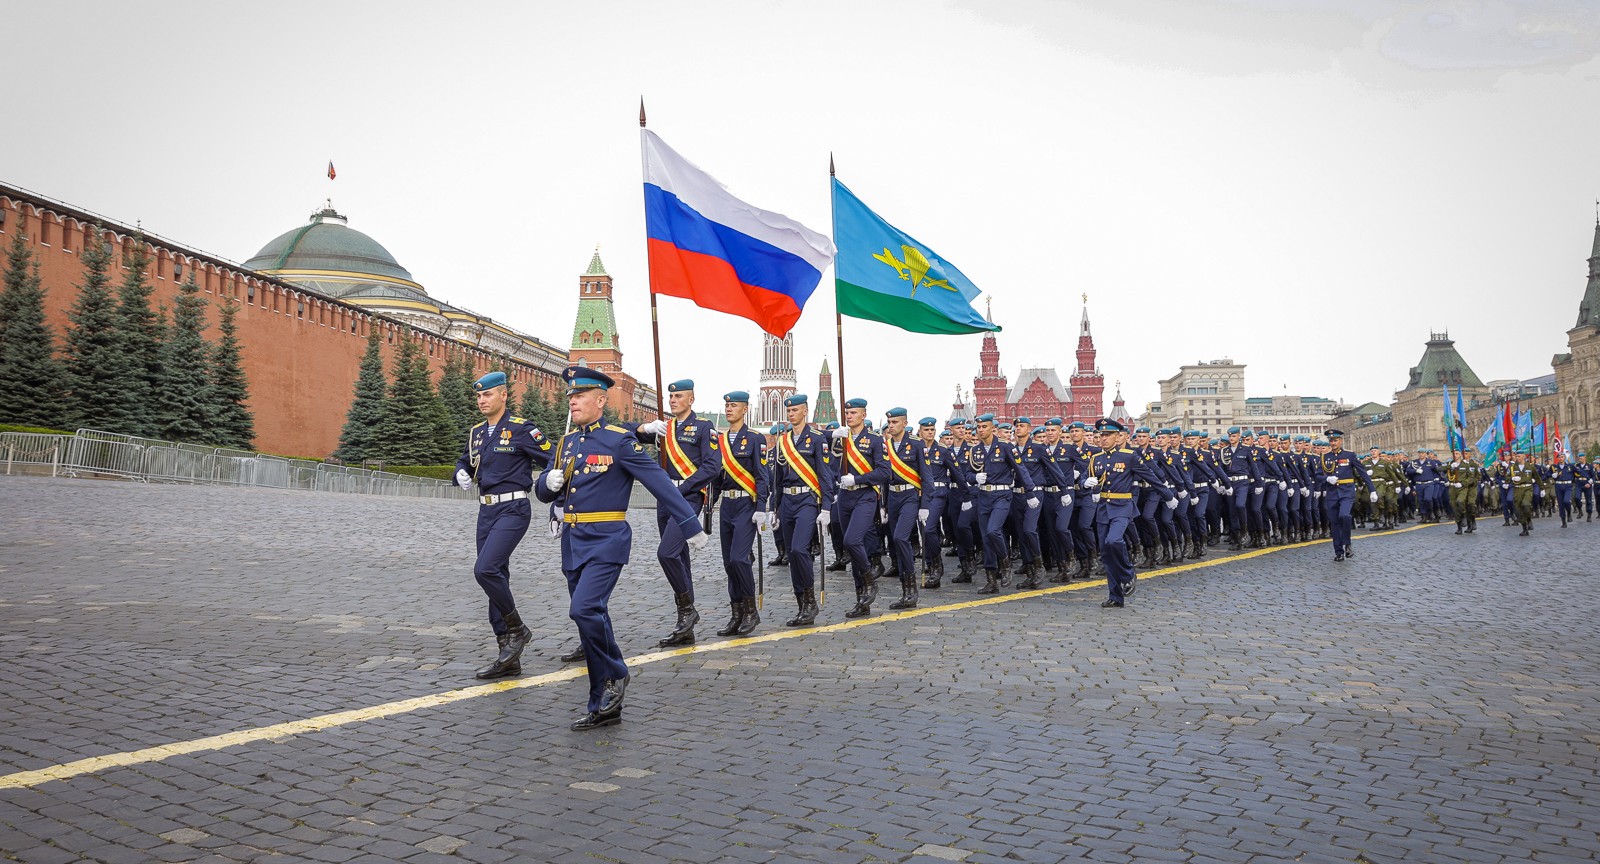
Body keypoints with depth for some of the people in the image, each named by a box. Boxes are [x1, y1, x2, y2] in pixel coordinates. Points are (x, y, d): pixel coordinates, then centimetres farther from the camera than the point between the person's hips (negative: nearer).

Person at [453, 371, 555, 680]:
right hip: (486, 512, 8)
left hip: (513, 510, -8)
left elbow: (554, 462, -8)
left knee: (485, 570, -23)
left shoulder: (521, 429, -8)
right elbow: (465, 462, 29)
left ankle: (517, 629, -1)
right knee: (495, 578, 8)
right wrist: (462, 474, 6)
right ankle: (509, 659, 15)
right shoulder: (476, 433, 13)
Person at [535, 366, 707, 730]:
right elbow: (543, 492, 17)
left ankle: (615, 674, 1)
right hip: (572, 542, 7)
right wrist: (548, 482, -8)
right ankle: (603, 707, 18)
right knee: (592, 618, 10)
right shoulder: (566, 442, 12)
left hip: (606, 541, -7)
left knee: (585, 610, -24)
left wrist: (691, 527, -9)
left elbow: (660, 482, -9)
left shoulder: (620, 440, -8)